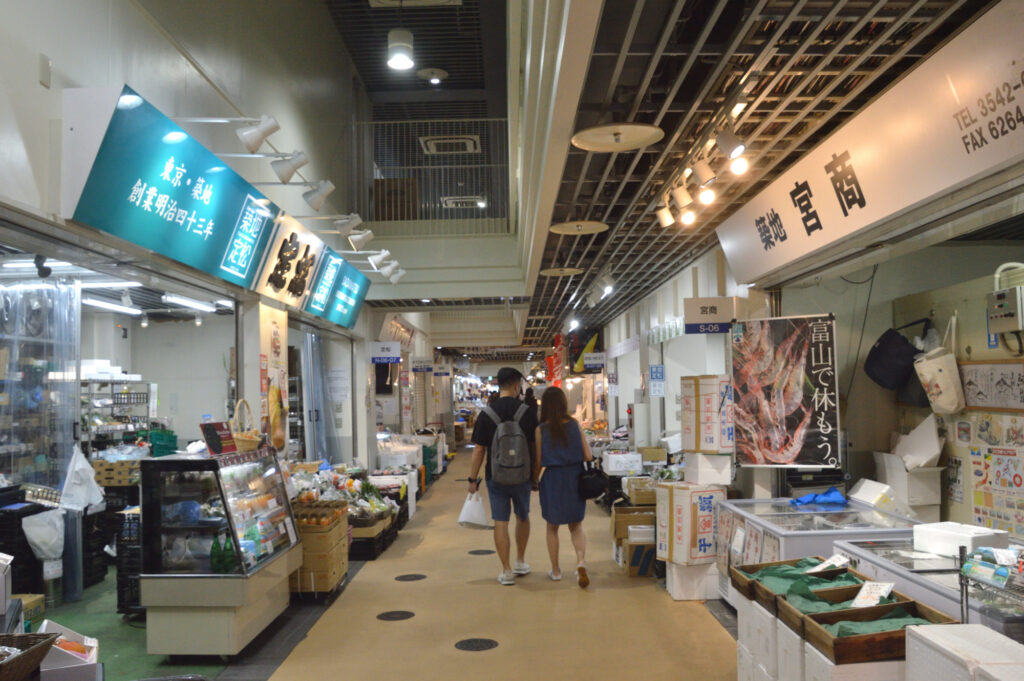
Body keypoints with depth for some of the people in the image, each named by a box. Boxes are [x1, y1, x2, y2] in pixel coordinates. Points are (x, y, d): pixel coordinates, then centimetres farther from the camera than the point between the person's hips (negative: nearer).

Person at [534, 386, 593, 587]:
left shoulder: (541, 430, -8)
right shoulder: (575, 425, -4)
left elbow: (538, 461, -4)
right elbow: (588, 456, -3)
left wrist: (534, 481, 12)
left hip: (552, 480, -1)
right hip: (574, 479, 1)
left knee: (552, 527, 16)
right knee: (576, 526, 15)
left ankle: (555, 570, 23)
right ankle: (581, 561, -9)